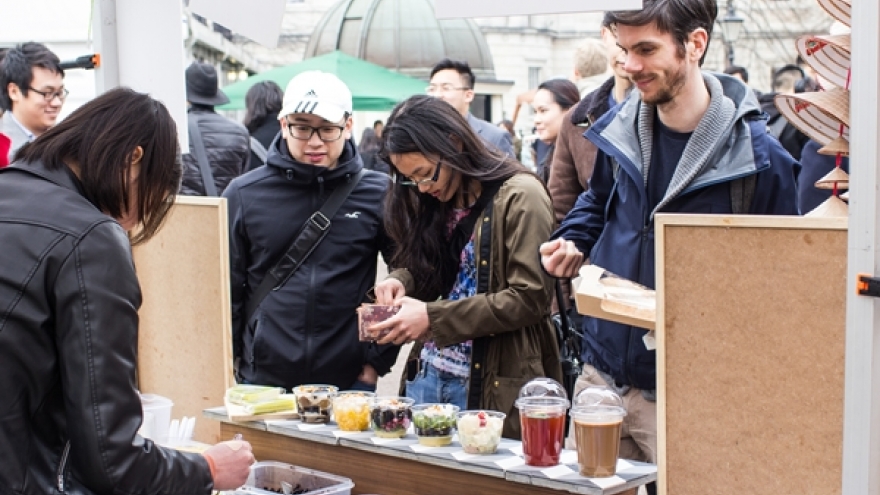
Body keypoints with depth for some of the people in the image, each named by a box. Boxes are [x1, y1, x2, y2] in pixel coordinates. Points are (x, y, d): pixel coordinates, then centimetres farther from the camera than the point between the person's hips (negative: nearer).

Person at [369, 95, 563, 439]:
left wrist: (434, 317, -20)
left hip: (493, 386, -7)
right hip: (427, 375, 7)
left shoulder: (519, 197, -12)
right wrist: (402, 281, -5)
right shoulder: (437, 203, 10)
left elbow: (529, 298, -18)